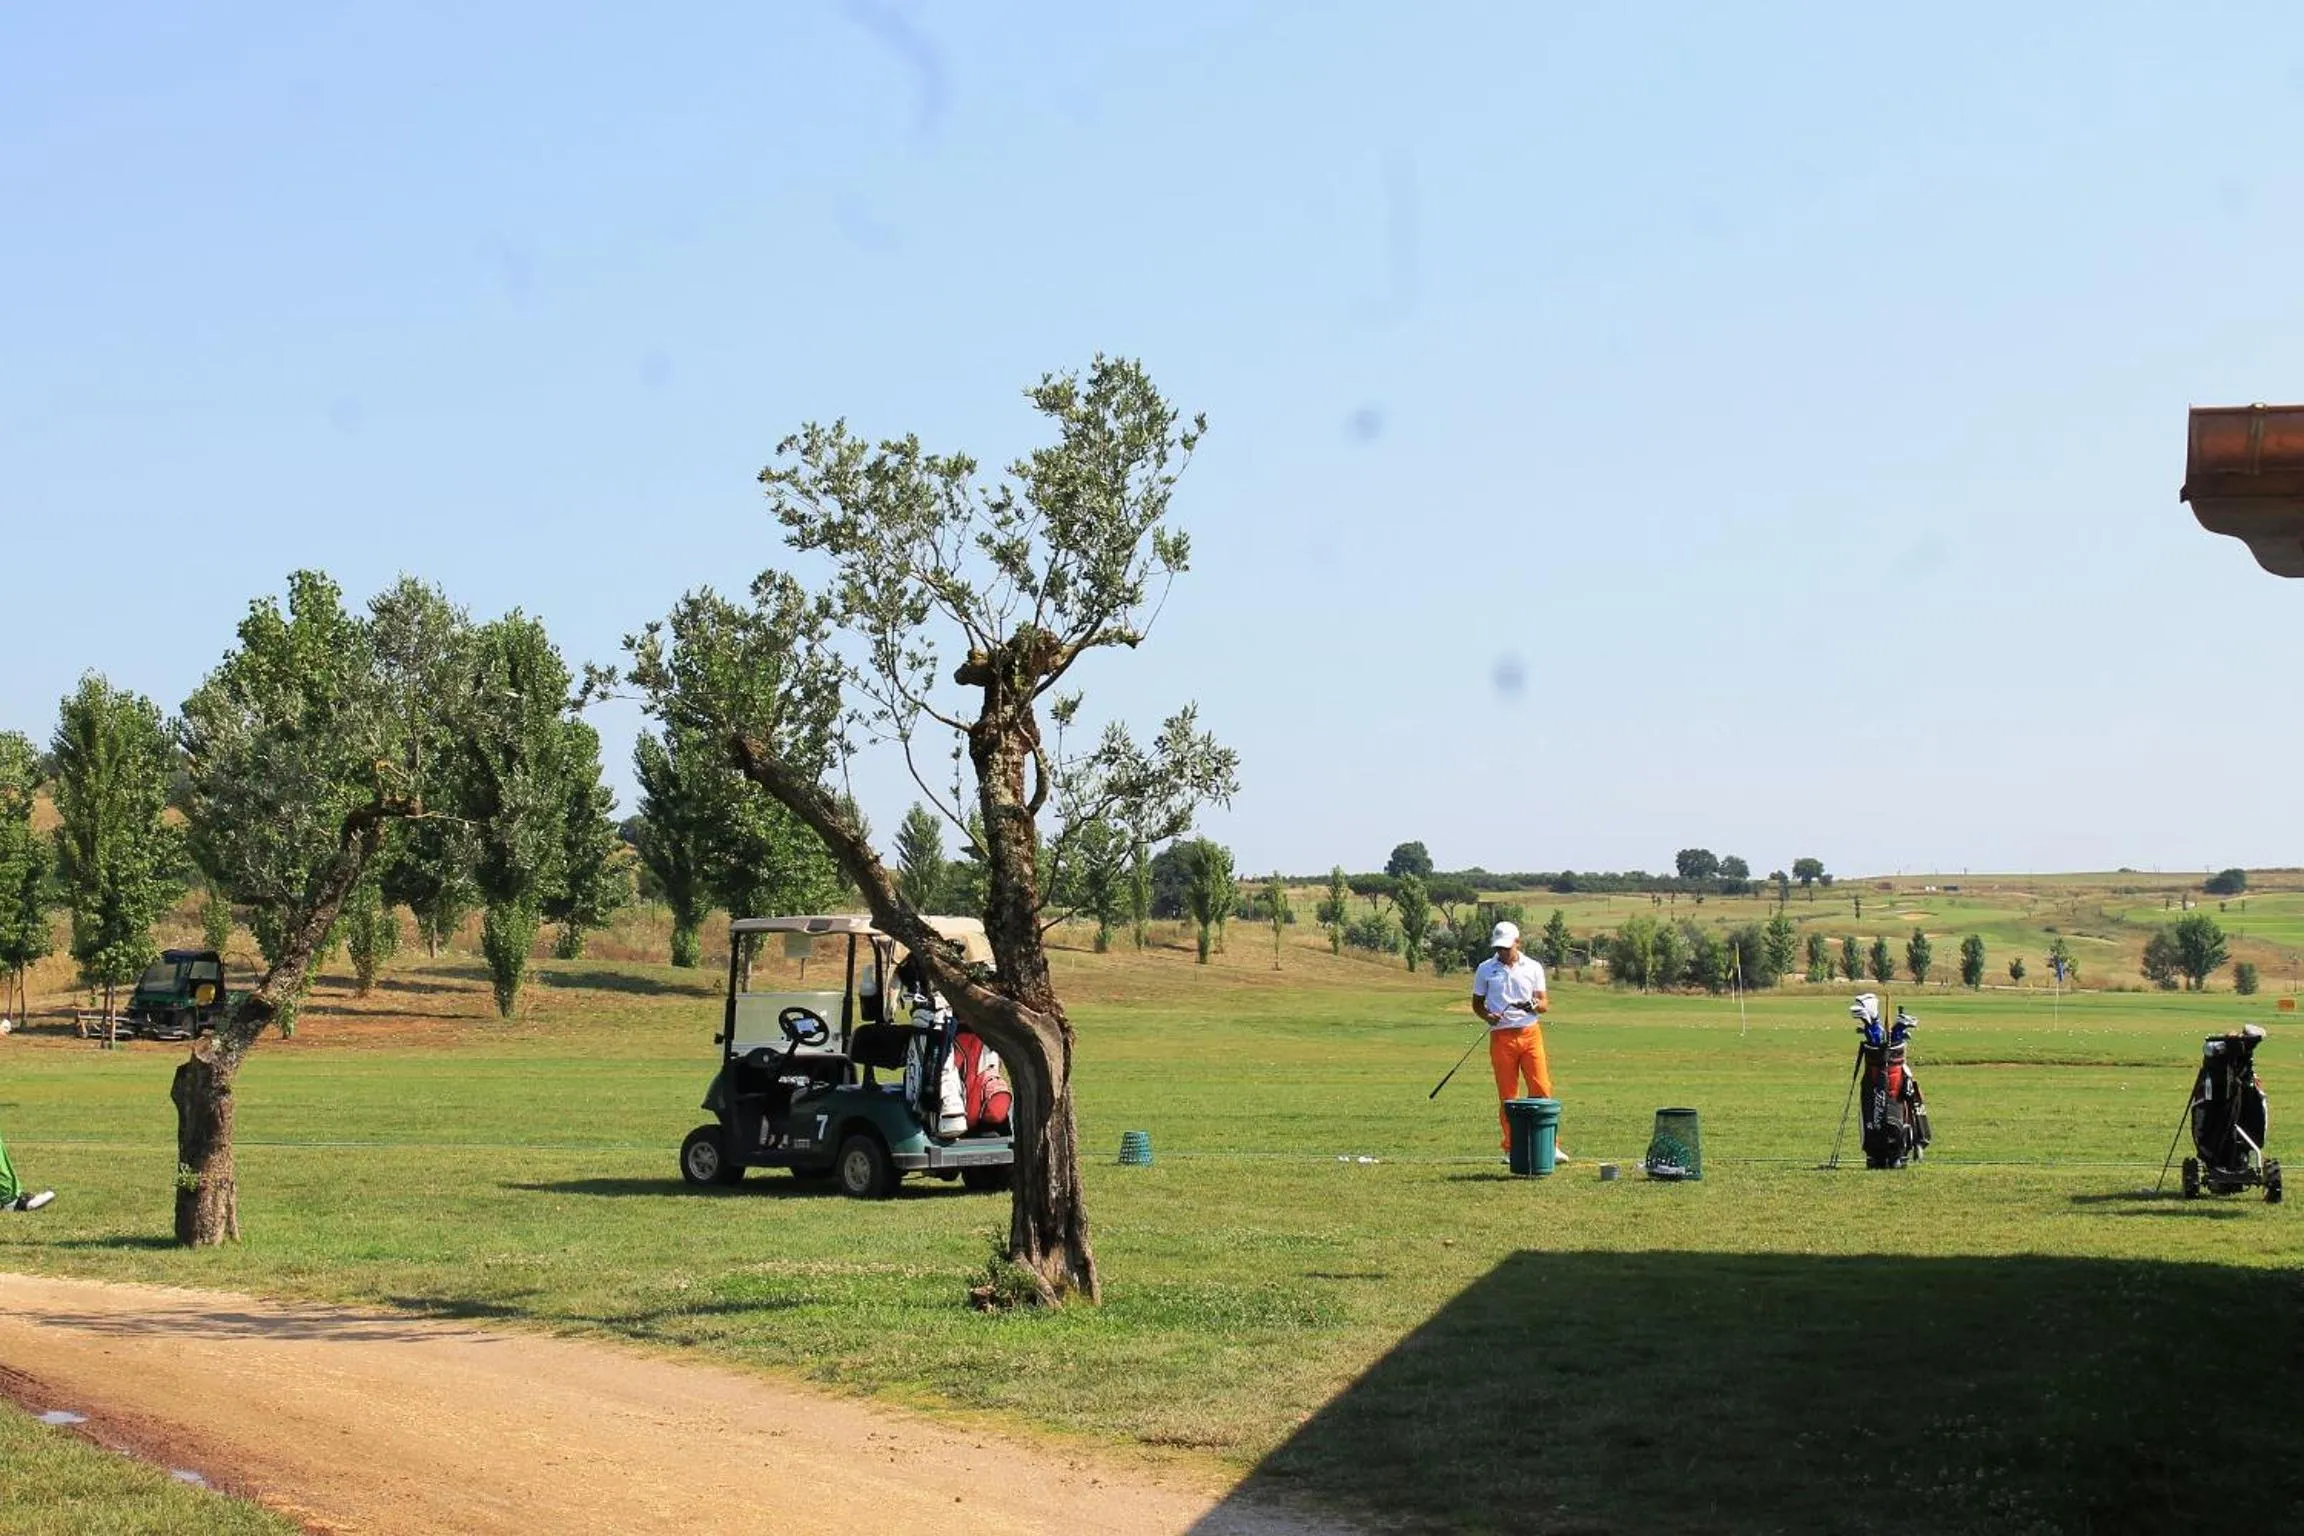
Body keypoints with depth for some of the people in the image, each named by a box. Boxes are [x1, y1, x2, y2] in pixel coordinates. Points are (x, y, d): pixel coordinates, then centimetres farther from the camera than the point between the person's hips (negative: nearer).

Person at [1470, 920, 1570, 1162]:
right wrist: (1487, 1015, -10)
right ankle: (1512, 1148, 7)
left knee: (1541, 1090, -8)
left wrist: (1534, 1005, -15)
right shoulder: (1485, 969, 6)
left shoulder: (1533, 968, 7)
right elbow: (1477, 1003, 12)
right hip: (1501, 1036, 0)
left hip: (1530, 1033, 0)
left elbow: (1544, 1003, 8)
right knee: (1507, 1096, 1)